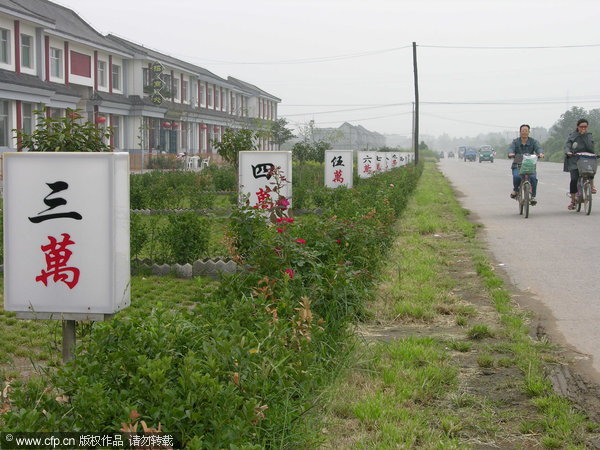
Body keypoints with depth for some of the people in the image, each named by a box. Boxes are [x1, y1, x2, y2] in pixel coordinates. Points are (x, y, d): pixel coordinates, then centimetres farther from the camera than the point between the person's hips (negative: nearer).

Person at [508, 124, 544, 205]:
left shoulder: (533, 141, 8)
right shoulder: (515, 142, 7)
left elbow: (538, 148, -11)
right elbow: (511, 148, -12)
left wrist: (540, 153, -35)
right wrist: (511, 153, -37)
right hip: (517, 165, -1)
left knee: (533, 178, -26)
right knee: (516, 176, -31)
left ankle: (533, 197, -12)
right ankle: (515, 190, 0)